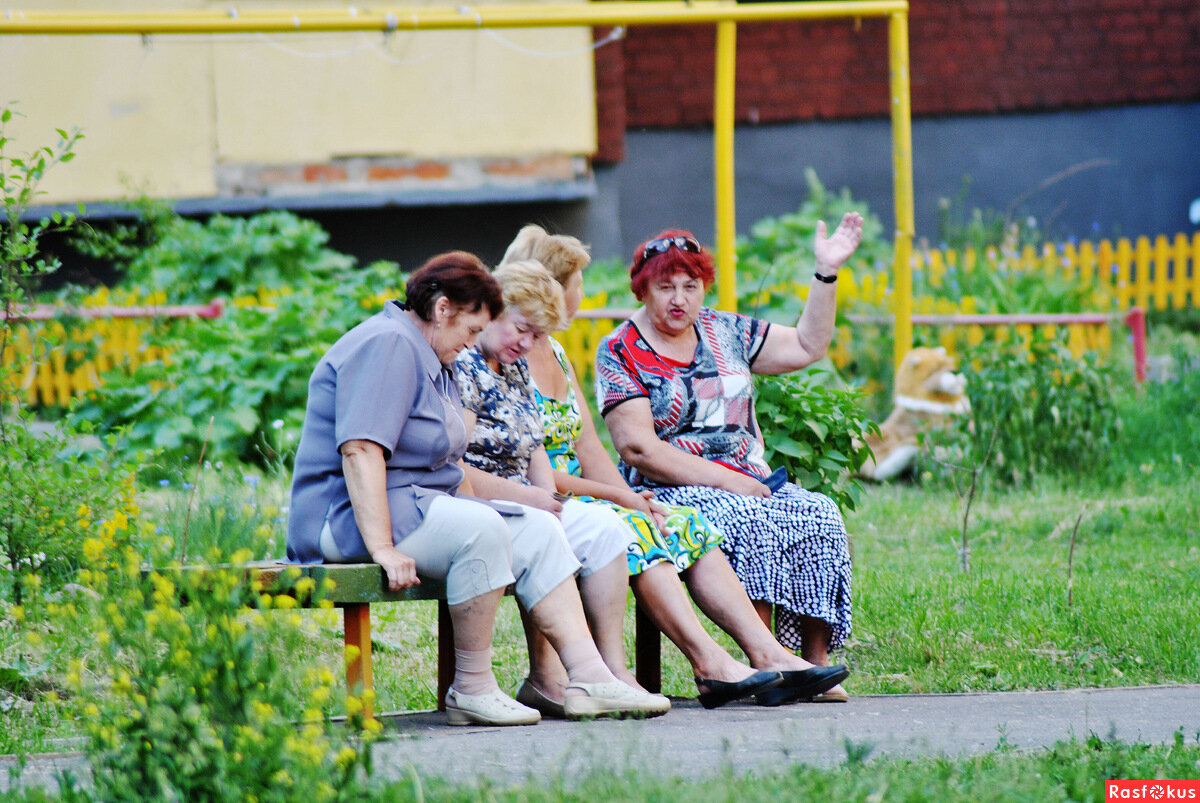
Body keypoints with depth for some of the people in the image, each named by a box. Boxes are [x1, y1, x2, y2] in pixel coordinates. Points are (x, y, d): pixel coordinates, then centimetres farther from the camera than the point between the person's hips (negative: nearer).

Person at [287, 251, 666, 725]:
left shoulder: (432, 360, 21)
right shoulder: (386, 345, -15)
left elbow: (445, 463, 29)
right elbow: (360, 451, -26)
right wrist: (382, 549, -32)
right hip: (349, 518, -11)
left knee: (538, 531, 2)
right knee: (481, 529, -32)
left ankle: (589, 678, -6)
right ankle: (472, 688, -24)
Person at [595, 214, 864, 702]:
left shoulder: (724, 333, 17)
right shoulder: (620, 352, -1)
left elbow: (806, 347, 23)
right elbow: (638, 447, -10)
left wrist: (826, 273, 13)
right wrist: (724, 480, -15)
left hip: (748, 483, 5)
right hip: (669, 492, -5)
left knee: (819, 515, -23)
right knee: (747, 520, -35)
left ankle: (816, 660, -27)